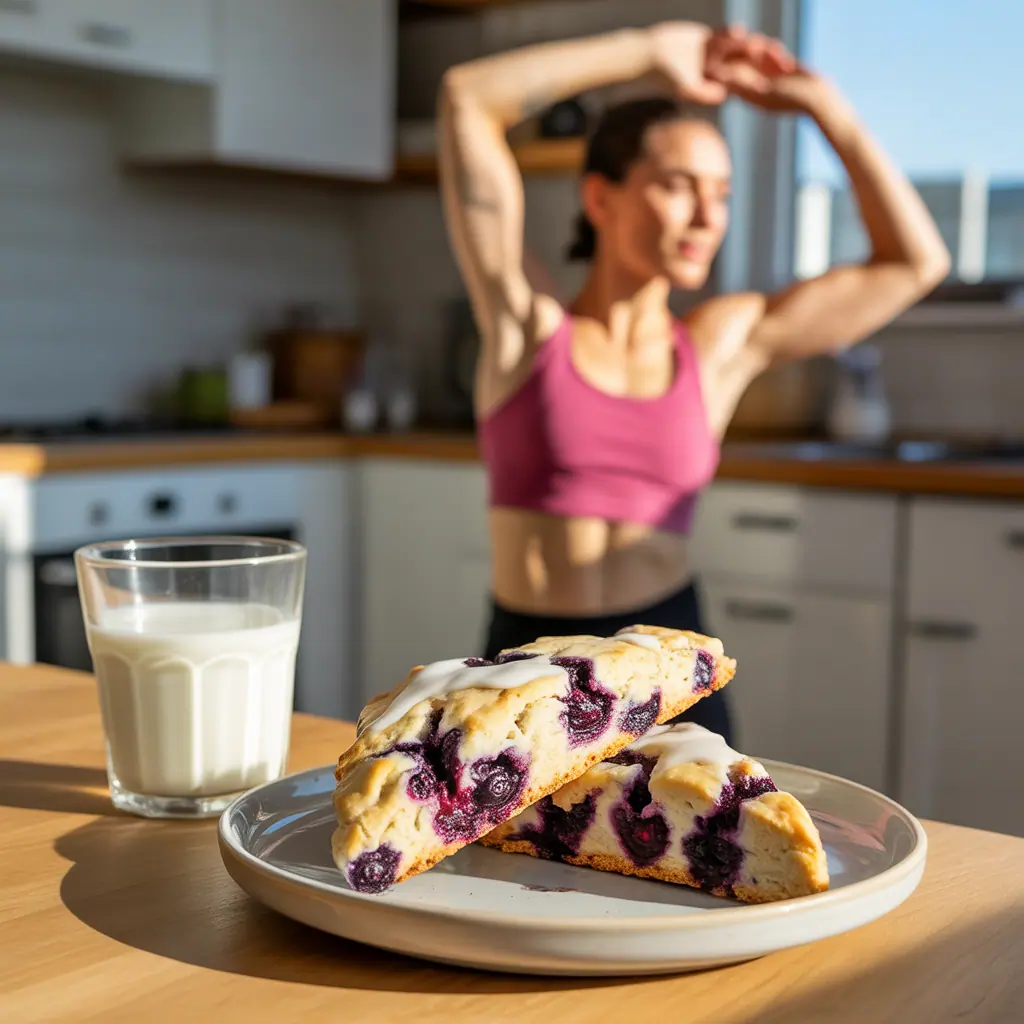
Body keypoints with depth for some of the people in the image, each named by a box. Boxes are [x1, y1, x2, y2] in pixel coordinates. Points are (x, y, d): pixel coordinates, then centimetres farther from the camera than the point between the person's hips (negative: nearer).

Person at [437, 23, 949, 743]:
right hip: (528, 669, -2)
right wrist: (651, 52, -1)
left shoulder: (723, 342, 5)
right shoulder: (527, 326, -2)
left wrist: (822, 105, 5)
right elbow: (467, 98, -7)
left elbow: (916, 262, 9)